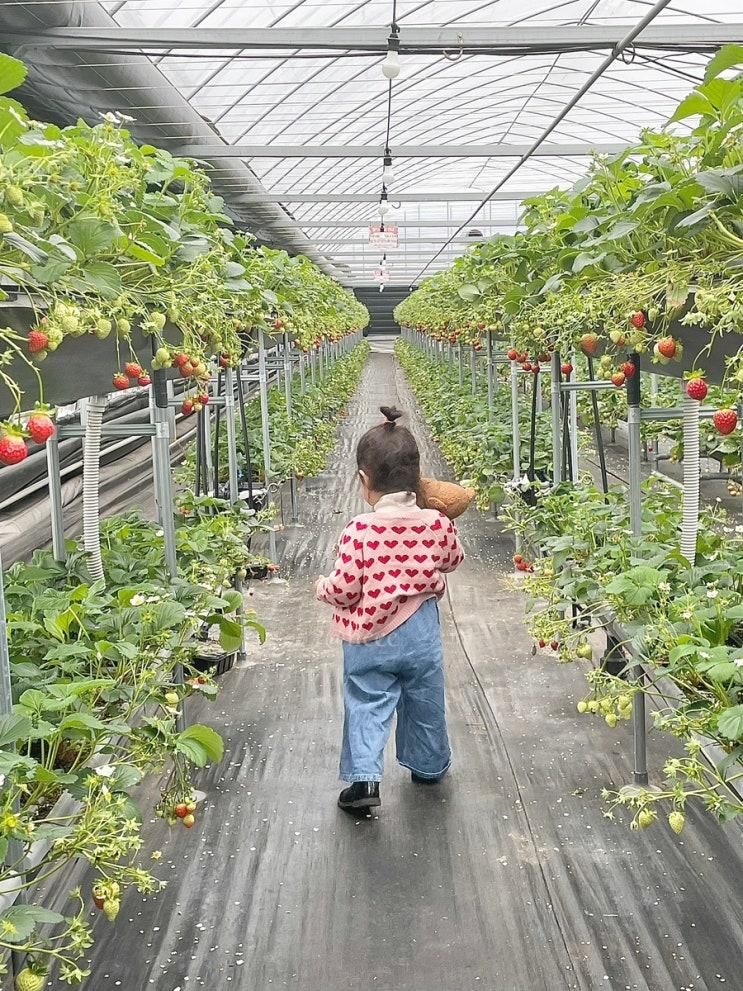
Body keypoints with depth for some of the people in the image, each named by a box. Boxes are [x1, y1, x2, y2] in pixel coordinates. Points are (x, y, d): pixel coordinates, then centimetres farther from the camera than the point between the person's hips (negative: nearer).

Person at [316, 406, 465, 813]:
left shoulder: (359, 531, -21)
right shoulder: (437, 524, -11)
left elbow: (344, 590, -18)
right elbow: (453, 560, 9)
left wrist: (323, 587, 3)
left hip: (369, 639, -3)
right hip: (421, 634, 3)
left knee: (366, 706, 9)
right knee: (424, 702, 22)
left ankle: (363, 777, -1)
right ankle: (428, 765, 40)